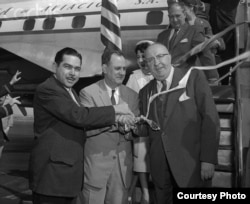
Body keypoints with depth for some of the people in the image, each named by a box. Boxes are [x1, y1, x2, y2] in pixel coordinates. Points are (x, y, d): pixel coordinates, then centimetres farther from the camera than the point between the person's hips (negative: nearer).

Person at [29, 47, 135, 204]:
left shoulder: (70, 91, 17)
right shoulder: (47, 90, -15)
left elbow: (83, 121, 13)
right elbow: (78, 116, -24)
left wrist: (115, 118, -2)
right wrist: (115, 109, -15)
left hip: (70, 171, 9)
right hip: (52, 173, -9)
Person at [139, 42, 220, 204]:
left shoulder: (194, 77, -4)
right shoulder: (145, 91, 11)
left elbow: (210, 118, -9)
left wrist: (208, 159, -15)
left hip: (192, 164, -4)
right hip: (160, 167, 4)